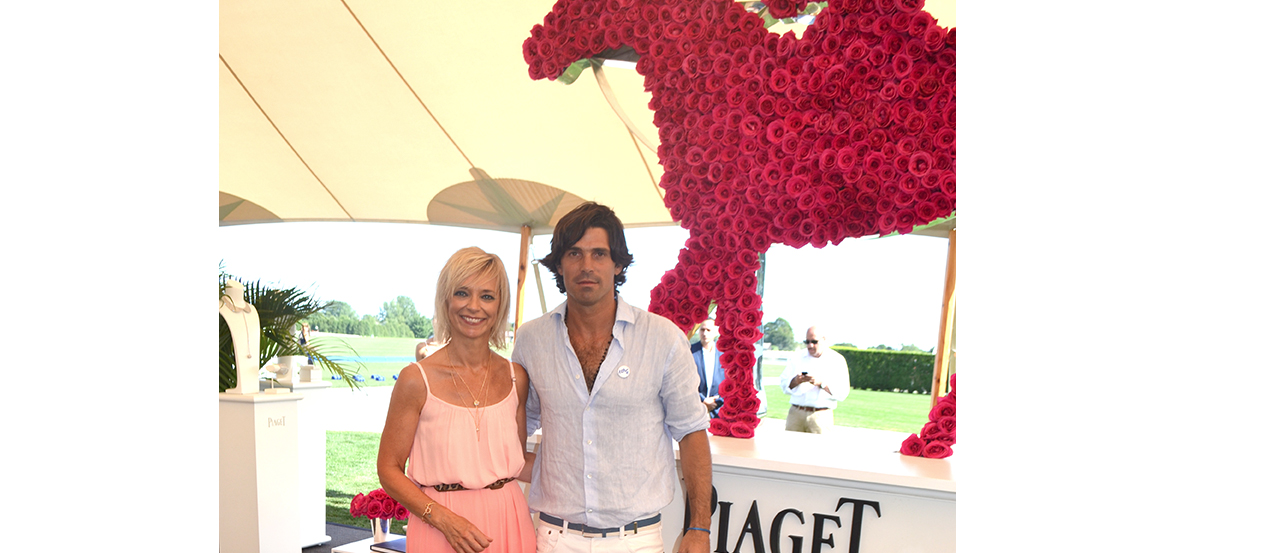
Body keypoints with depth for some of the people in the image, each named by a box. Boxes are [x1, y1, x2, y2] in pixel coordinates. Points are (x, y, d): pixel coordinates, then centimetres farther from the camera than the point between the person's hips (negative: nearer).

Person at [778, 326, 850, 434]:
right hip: (795, 413, 2)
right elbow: (783, 383, 8)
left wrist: (821, 383, -16)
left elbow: (842, 392, -4)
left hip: (820, 416, -2)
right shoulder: (799, 358, 14)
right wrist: (795, 381, -12)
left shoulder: (837, 360, 5)